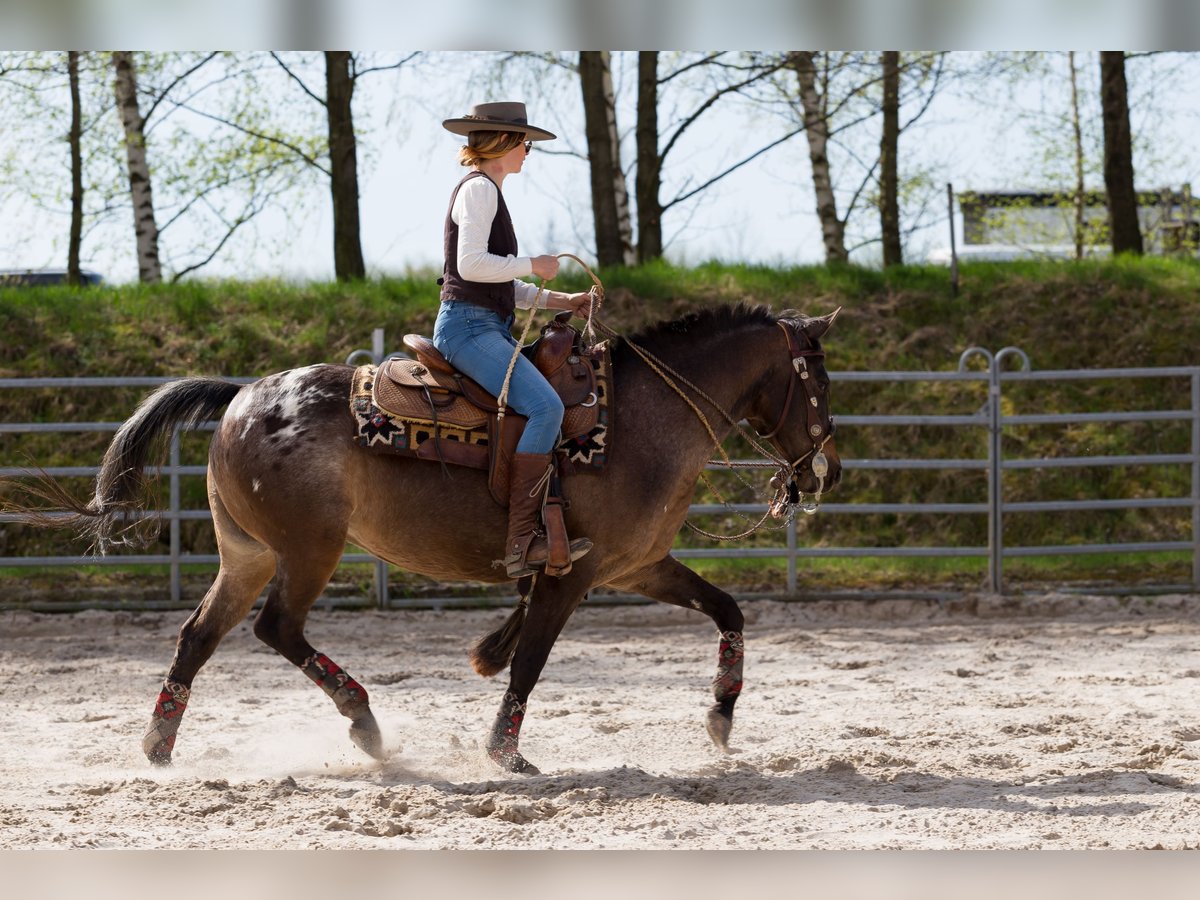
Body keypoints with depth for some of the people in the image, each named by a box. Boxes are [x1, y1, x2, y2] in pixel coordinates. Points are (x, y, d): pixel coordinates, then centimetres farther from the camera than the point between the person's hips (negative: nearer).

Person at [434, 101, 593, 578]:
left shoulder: (489, 192, 23)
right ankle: (521, 541, -29)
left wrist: (561, 301, 15)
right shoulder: (479, 189, -8)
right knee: (545, 406, -25)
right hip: (469, 327, -11)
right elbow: (471, 264, -21)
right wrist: (534, 265, -10)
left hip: (489, 329, 11)